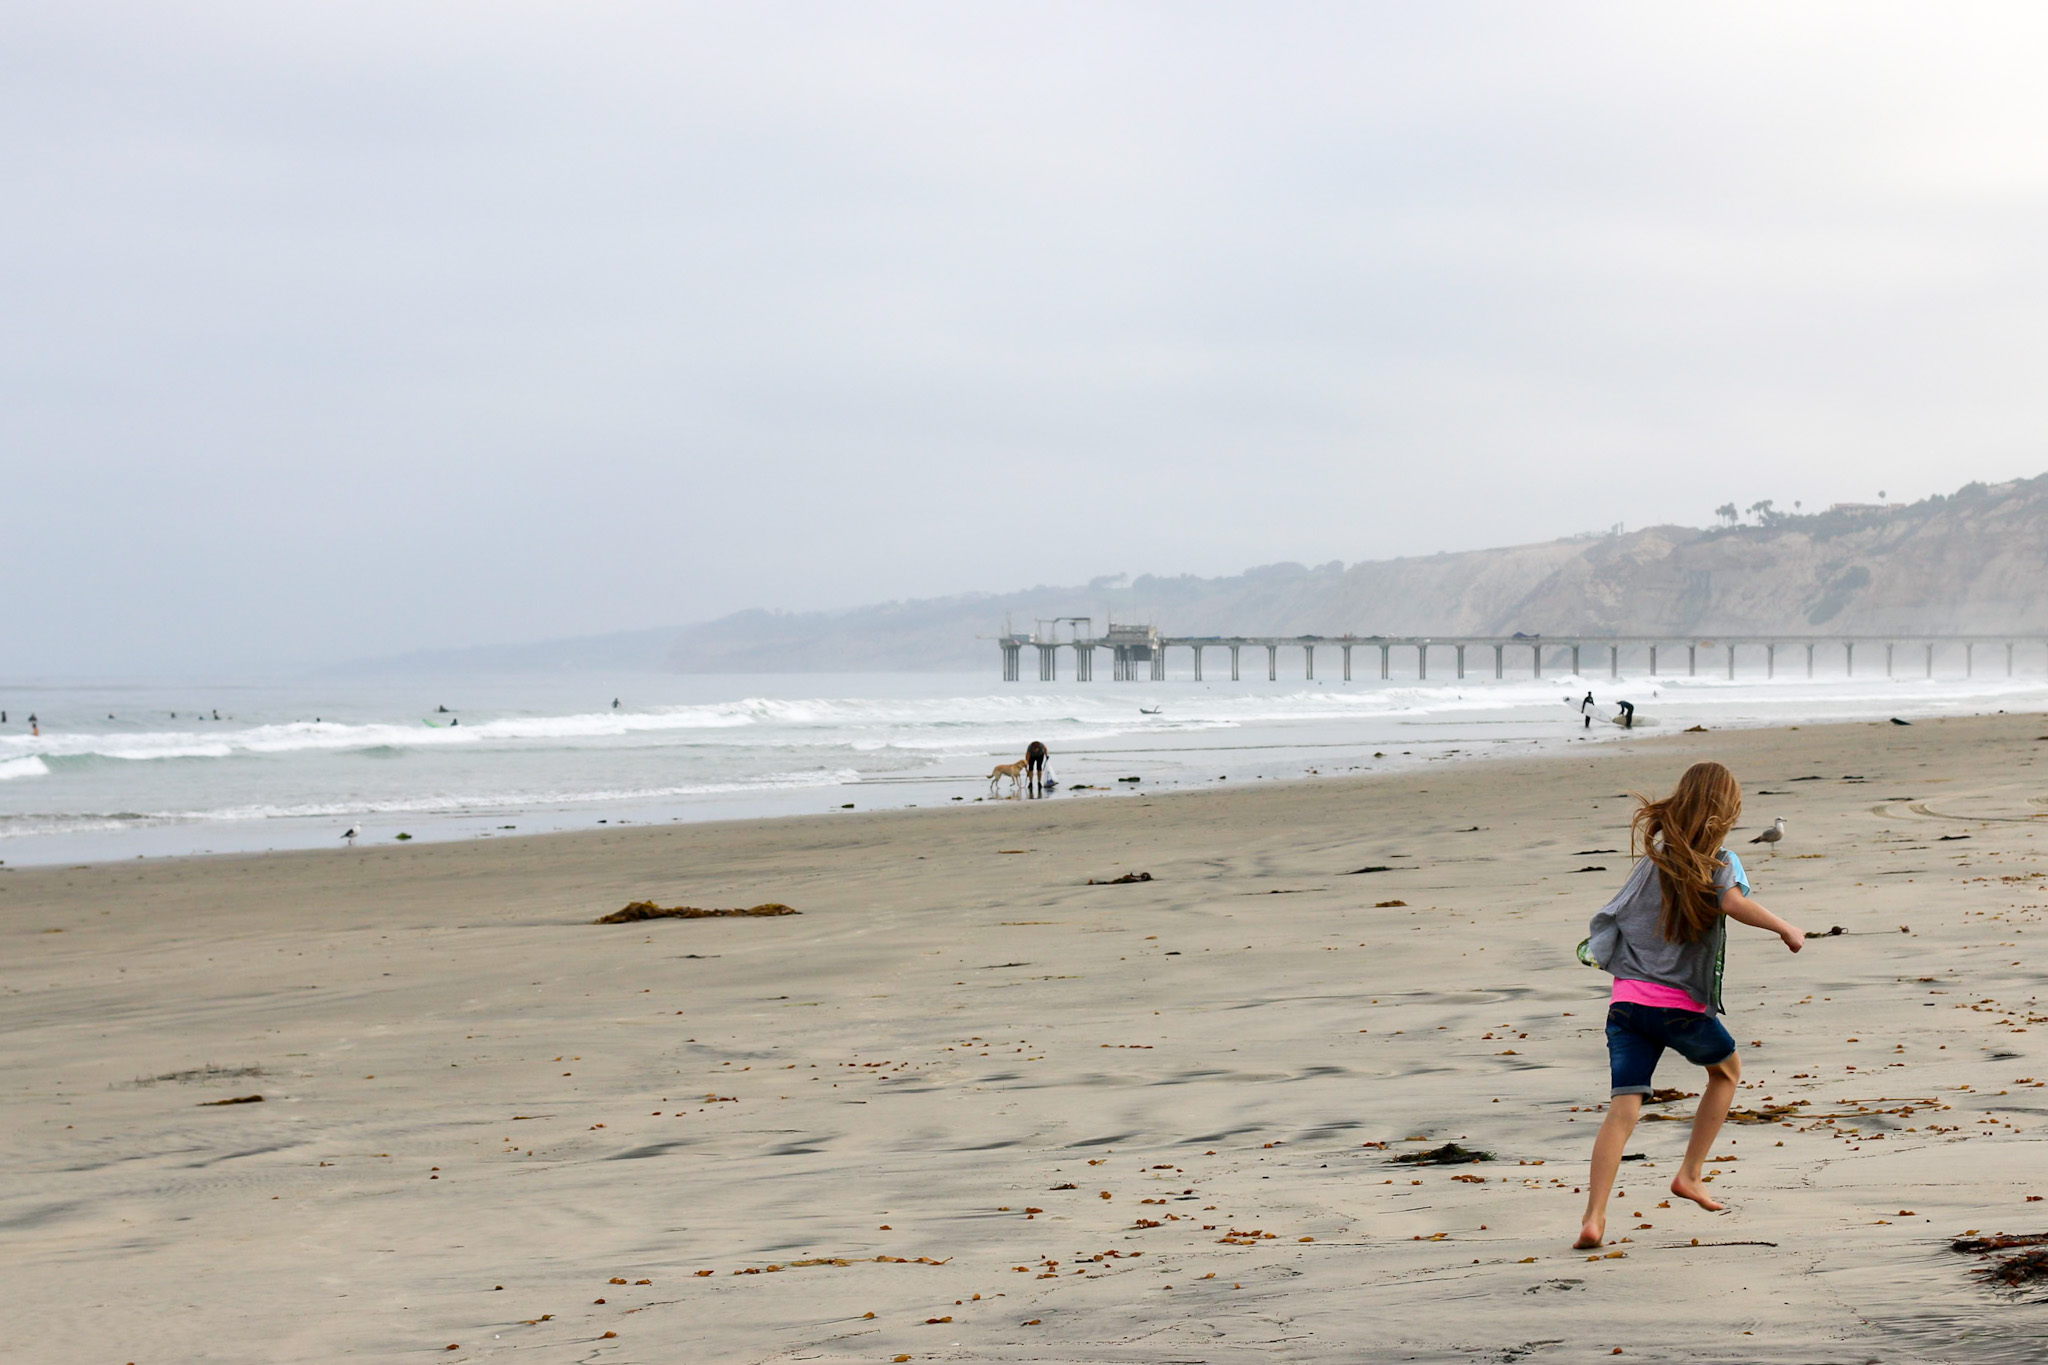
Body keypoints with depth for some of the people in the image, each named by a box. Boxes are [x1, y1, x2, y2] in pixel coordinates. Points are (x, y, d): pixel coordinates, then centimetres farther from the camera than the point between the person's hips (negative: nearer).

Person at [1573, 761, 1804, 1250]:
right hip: (1679, 1005, -4)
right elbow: (1733, 903, -23)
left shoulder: (1654, 858, 14)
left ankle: (1594, 1218, -19)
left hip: (1626, 999, 4)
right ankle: (1690, 1174, 23)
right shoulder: (1719, 863, -3)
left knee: (1623, 1108, -4)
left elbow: (1613, 916, 24)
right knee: (1727, 1069, 26)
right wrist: (1786, 929, -13)